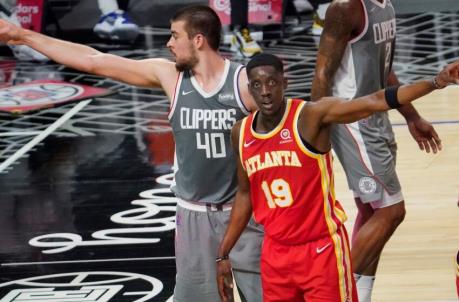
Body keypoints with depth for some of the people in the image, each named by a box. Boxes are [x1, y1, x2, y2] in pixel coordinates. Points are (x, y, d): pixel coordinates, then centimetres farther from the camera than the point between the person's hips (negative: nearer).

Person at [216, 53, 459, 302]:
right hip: (275, 253, 5)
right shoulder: (241, 134, 2)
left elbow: (376, 101, -24)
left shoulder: (311, 116, -15)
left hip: (322, 249, -5)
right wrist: (223, 254, 17)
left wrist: (435, 83, -36)